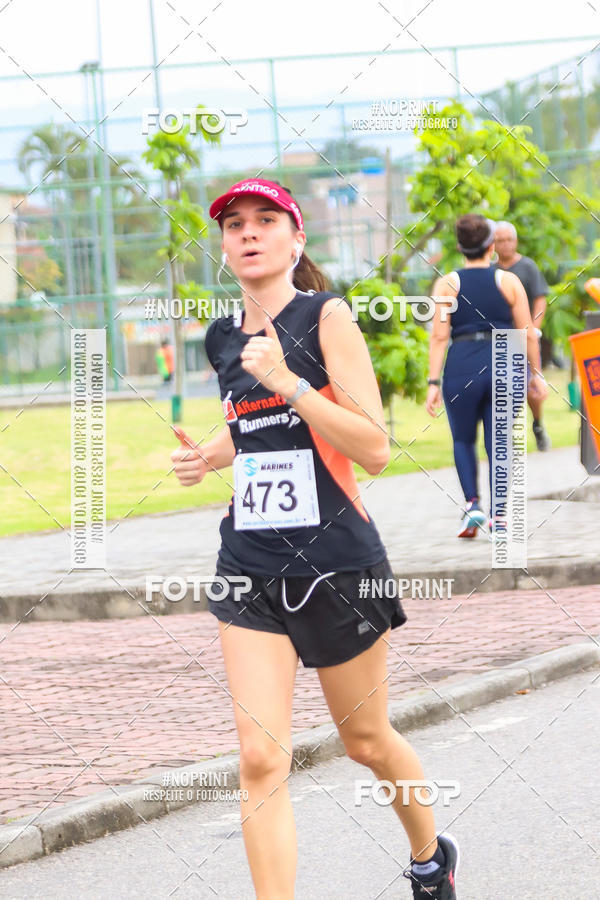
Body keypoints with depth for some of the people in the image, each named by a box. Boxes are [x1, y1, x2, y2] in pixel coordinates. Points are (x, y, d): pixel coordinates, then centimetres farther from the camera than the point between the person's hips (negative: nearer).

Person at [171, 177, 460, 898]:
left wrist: (288, 380, -24)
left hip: (335, 561, -4)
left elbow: (375, 450, -17)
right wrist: (207, 455, 8)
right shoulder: (224, 339, 7)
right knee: (260, 758, -10)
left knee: (365, 742, 14)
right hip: (250, 563, 4)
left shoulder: (326, 317, -10)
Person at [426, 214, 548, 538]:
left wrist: (434, 383, -4)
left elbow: (439, 336, -4)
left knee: (463, 440, 17)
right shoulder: (509, 282, 4)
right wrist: (535, 374, 12)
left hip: (462, 368, -1)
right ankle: (498, 514, 0)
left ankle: (472, 504, 0)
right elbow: (527, 332, 3)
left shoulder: (446, 284, 1)